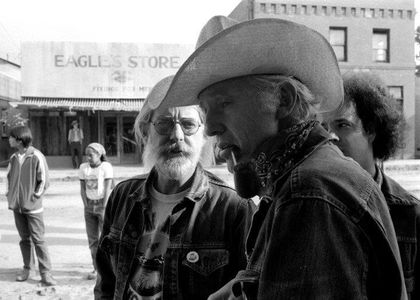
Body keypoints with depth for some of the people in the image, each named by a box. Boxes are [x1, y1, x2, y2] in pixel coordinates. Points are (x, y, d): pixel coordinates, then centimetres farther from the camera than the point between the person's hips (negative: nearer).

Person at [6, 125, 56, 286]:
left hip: (32, 206, -5)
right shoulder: (13, 157, 5)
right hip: (17, 205, 5)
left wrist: (35, 197, -10)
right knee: (24, 238, 14)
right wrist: (10, 195, 9)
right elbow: (9, 177, 17)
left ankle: (45, 273, 3)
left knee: (38, 239, -3)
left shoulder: (36, 157, -13)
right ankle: (27, 268, 27)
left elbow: (44, 181, -9)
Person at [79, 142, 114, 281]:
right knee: (92, 239, 6)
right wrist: (86, 207, -5)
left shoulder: (106, 167, -13)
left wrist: (104, 209, -16)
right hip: (90, 206, 5)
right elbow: (82, 189, 3)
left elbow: (108, 189, -14)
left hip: (104, 204, -5)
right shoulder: (83, 167, 1)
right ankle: (96, 269, 15)